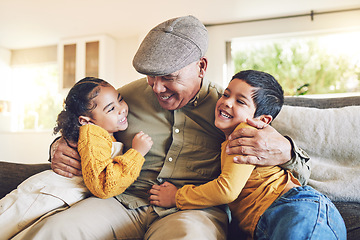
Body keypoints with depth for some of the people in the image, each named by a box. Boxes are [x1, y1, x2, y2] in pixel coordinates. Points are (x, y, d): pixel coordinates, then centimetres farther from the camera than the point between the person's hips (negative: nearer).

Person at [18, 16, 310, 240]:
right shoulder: (130, 94, 9)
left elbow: (302, 171, 6)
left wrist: (284, 152, -19)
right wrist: (60, 148, 2)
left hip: (195, 209, -2)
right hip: (126, 202, 3)